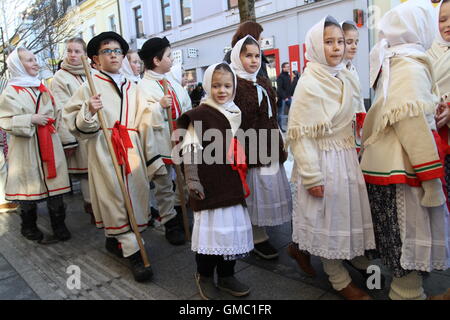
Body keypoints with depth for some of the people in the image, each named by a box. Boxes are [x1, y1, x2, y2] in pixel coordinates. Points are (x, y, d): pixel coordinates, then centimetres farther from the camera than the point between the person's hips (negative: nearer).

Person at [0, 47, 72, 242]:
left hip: (50, 144, 5)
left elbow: (56, 113, 23)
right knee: (29, 186, 4)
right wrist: (31, 119, -17)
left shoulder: (43, 89, 14)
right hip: (26, 148, -4)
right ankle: (28, 226, 24)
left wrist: (54, 125, 10)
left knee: (54, 183, 5)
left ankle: (59, 225, 17)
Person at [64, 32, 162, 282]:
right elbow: (74, 124, -1)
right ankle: (133, 252, 0)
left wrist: (152, 158, 9)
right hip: (104, 149, -5)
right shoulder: (90, 86, 1)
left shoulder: (132, 87, 14)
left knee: (135, 193, 10)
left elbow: (143, 124, 12)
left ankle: (114, 238, 31)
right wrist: (88, 112, -23)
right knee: (117, 197, -7)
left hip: (132, 150, 5)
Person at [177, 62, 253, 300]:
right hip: (210, 183, -7)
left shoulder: (236, 114, 12)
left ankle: (226, 275, 31)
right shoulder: (200, 115, -10)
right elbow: (189, 149, -15)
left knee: (233, 226, 13)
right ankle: (204, 276, 25)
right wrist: (192, 180, -18)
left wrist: (243, 178, 24)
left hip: (233, 183, 7)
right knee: (210, 227, 2)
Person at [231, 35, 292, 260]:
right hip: (249, 151, -8)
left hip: (269, 149, 8)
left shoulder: (263, 84, 14)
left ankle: (260, 233, 30)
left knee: (268, 190, 14)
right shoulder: (233, 85, -11)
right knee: (254, 193, 1)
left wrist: (280, 147, 18)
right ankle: (258, 239, 17)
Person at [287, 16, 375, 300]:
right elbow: (300, 135, -17)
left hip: (347, 158, 7)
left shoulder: (344, 78, 8)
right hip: (325, 162, -7)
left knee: (344, 214, 17)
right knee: (328, 219, 7)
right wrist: (312, 177, -18)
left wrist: (353, 155, 13)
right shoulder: (308, 84, -15)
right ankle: (340, 279, 25)